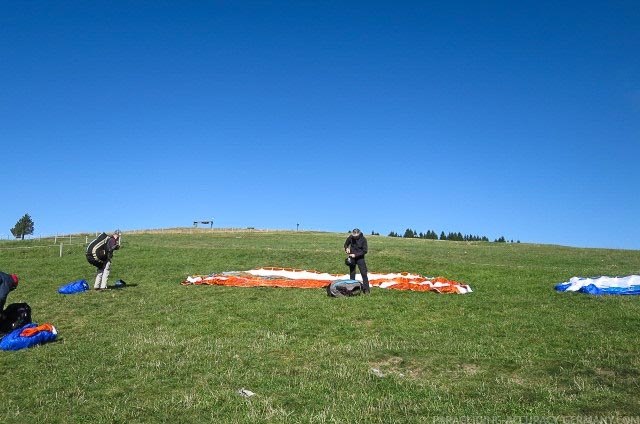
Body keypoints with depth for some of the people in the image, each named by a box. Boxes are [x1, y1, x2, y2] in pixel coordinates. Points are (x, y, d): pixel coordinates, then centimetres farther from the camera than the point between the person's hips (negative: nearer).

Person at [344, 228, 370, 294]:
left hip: (360, 258, -3)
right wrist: (347, 248, -12)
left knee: (364, 273, -7)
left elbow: (365, 251, -14)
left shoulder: (363, 239, -15)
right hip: (352, 258, 3)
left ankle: (366, 289, -4)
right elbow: (346, 244, 11)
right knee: (352, 273, 9)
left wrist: (355, 255, -20)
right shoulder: (350, 237, -7)